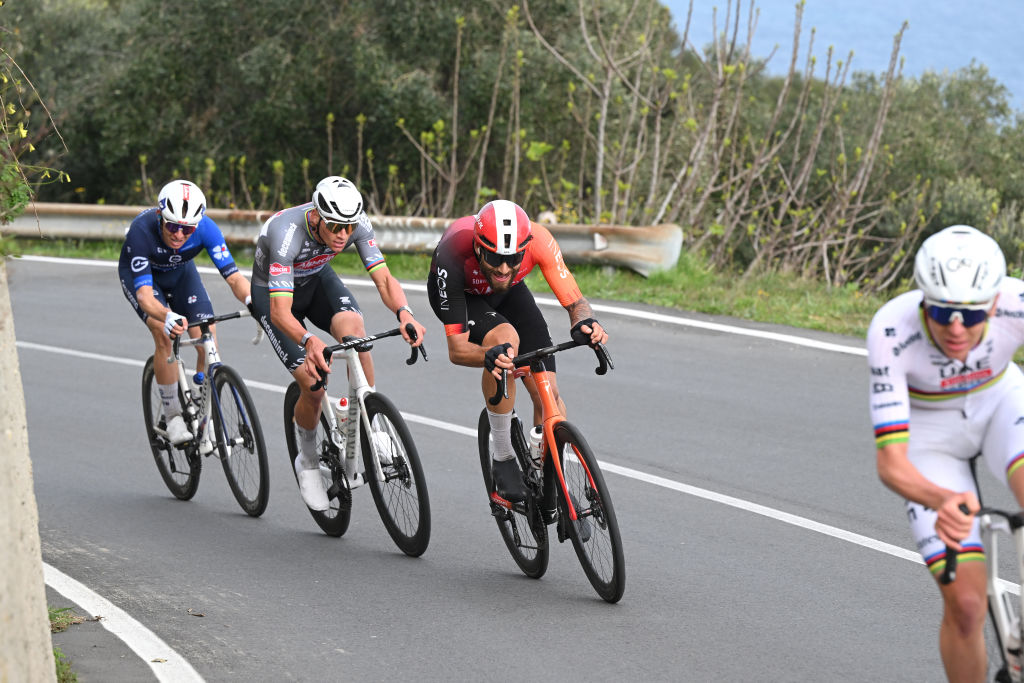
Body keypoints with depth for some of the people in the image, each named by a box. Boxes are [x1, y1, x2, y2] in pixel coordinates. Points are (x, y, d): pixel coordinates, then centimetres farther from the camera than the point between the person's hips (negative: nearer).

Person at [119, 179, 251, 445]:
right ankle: (173, 417, -12)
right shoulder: (142, 231, -41)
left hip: (180, 272, 3)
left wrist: (252, 299, -57)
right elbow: (144, 294, -47)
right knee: (164, 333, -26)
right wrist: (167, 317, -67)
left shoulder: (206, 228, -33)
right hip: (138, 274, -3)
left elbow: (233, 276, -35)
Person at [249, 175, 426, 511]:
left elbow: (384, 279, -27)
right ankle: (308, 463, 12)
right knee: (313, 384, -16)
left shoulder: (357, 223, -27)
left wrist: (404, 313, -48)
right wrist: (309, 341, -63)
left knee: (353, 329, -30)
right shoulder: (286, 233, -40)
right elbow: (280, 311, -44)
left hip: (317, 279, 3)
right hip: (273, 291, -3)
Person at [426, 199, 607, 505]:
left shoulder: (537, 239, -36)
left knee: (547, 392, -12)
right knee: (505, 337, -35)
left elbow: (575, 302, -29)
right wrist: (489, 356, -60)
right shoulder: (454, 252, -41)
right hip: (460, 293, -3)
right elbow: (456, 349, -39)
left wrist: (584, 322, -52)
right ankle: (503, 459, -19)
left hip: (509, 292, 3)